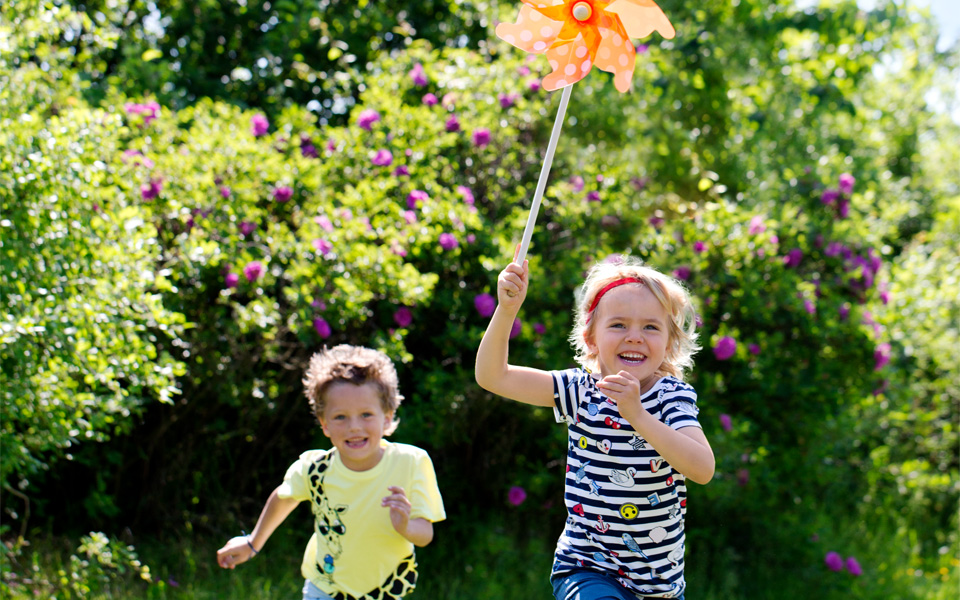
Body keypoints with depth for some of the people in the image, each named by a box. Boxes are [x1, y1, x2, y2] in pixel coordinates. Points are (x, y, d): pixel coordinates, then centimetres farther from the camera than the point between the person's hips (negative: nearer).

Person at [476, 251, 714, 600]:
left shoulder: (672, 397, -7)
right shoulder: (581, 391, -2)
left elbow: (703, 469, -24)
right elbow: (492, 377, -6)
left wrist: (637, 415, -33)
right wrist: (506, 310, -20)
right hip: (587, 569, -1)